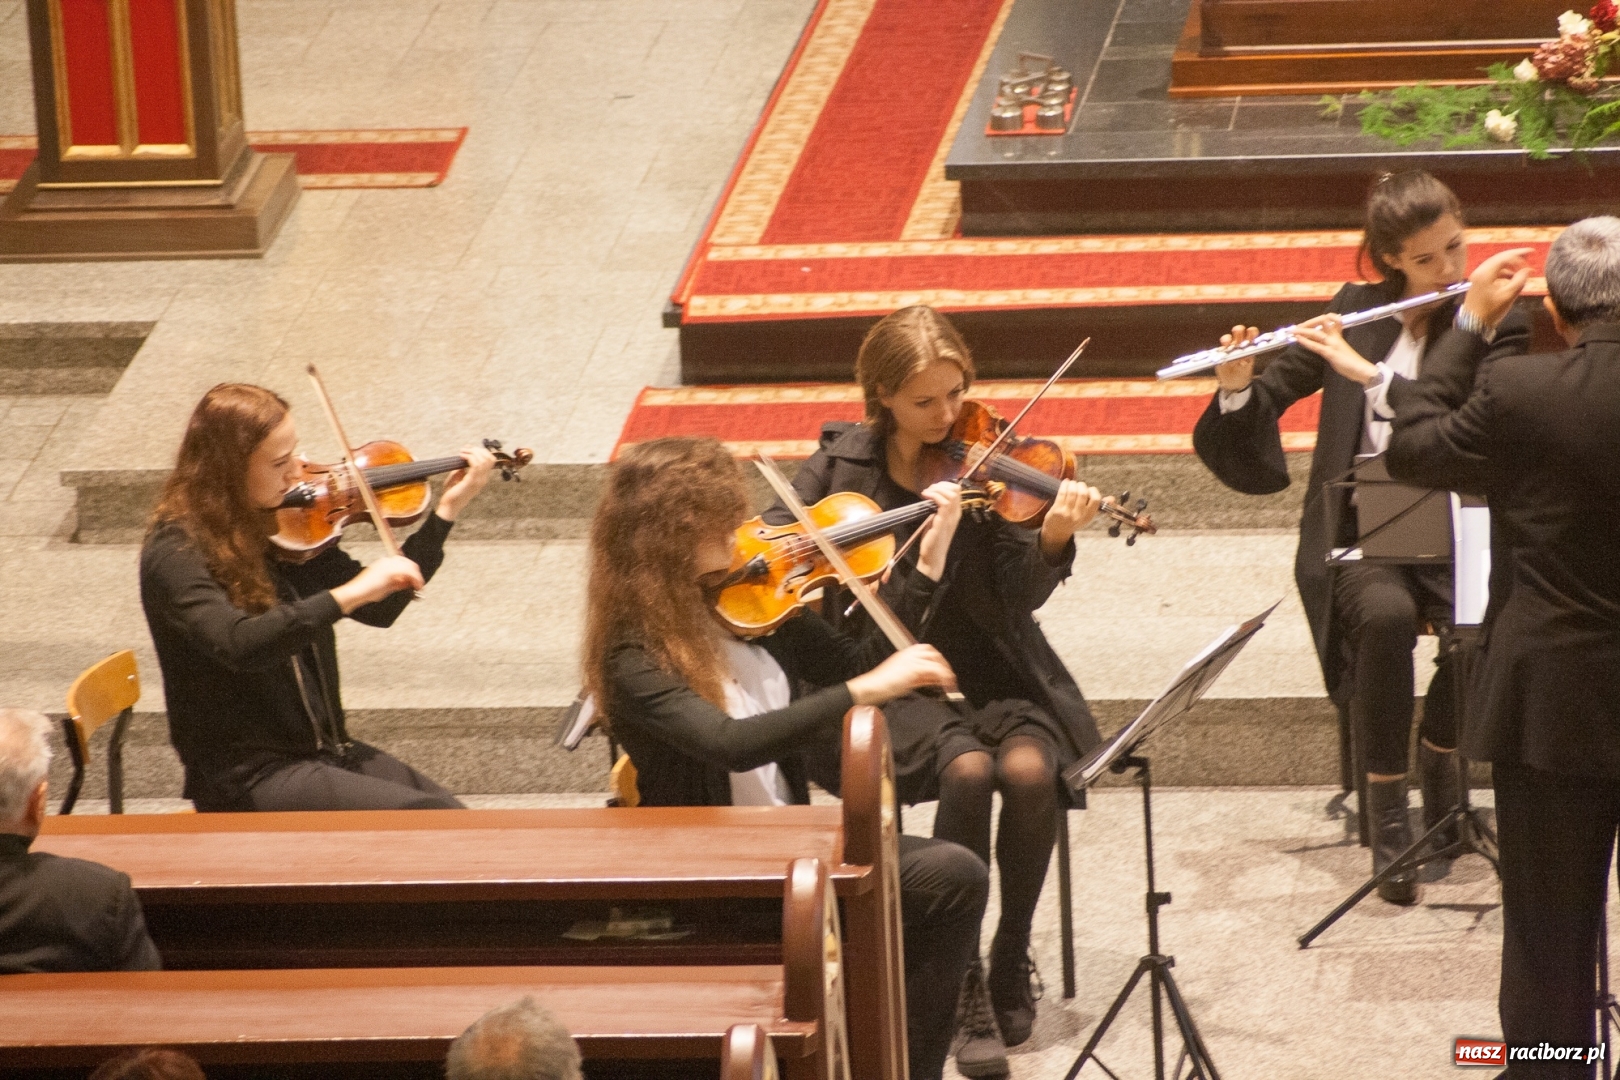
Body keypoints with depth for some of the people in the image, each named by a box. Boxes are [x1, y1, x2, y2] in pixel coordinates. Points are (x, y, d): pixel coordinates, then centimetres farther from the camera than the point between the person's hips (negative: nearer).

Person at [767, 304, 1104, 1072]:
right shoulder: (844, 462, 2)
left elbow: (1019, 598, -11)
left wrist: (1053, 540, -31)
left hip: (990, 672, 1)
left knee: (1030, 770, -31)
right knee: (966, 770, -32)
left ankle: (1011, 958, -6)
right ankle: (963, 983, -20)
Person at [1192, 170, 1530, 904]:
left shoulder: (1495, 327, 2)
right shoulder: (1355, 314, 10)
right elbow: (1270, 401, 11)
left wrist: (1368, 371, -22)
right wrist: (1238, 387, -12)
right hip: (1358, 529, 1)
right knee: (1385, 615, -34)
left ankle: (1437, 753, -1)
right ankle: (1386, 811, -23)